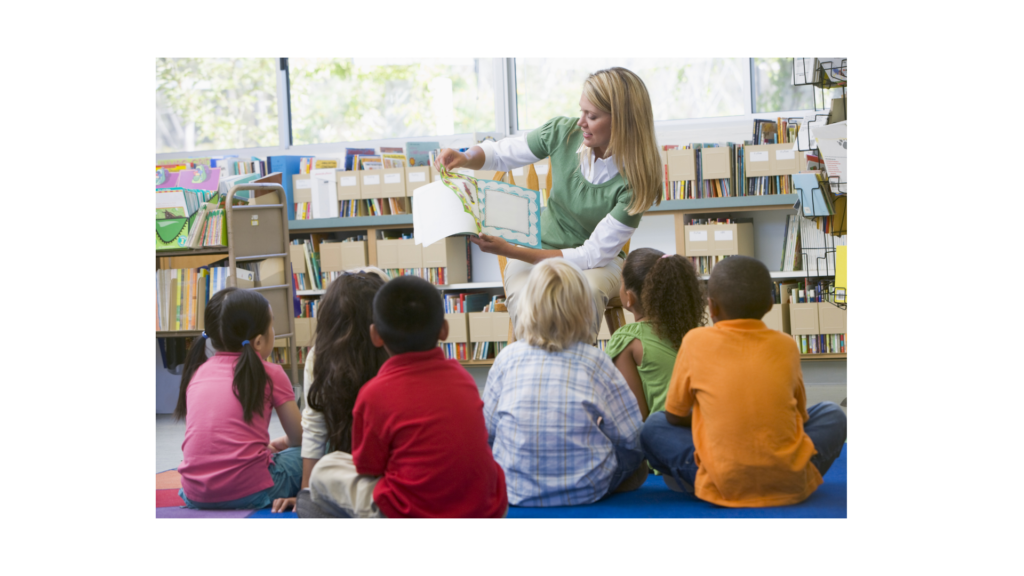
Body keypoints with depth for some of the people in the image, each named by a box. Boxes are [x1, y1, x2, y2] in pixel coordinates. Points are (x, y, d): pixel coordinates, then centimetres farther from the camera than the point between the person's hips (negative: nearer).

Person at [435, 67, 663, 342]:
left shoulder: (636, 181, -21)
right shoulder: (562, 132, -11)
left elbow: (593, 254, -21)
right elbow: (499, 153, 6)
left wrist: (510, 251, -27)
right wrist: (465, 158, -18)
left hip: (596, 261, -1)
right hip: (536, 252, 2)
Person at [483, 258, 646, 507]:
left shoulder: (507, 358, -4)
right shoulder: (594, 361, -8)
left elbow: (486, 431, 3)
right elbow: (631, 436, -3)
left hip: (516, 491, 3)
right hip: (585, 491, -3)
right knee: (636, 452, 21)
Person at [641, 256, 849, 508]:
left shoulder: (696, 341, -1)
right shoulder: (786, 345, 4)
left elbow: (673, 416, 8)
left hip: (723, 487, -1)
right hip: (791, 484, 1)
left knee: (653, 426, 18)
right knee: (831, 414, 25)